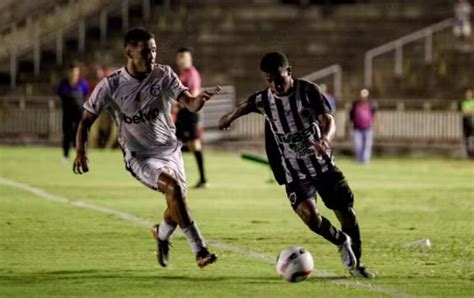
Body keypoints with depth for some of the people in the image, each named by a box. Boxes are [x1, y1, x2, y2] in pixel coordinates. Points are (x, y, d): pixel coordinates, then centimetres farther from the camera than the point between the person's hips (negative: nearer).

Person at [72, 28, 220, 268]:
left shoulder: (164, 75, -5)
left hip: (170, 149, 4)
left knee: (177, 203, 4)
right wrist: (81, 151, -15)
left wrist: (199, 100, -38)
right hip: (139, 156, -4)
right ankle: (199, 250, -24)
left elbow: (190, 104, -14)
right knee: (173, 186, -28)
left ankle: (162, 234, 42)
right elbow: (86, 120, -2)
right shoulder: (111, 86, -11)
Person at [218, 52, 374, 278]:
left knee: (347, 213, 1)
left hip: (323, 165, 0)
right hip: (295, 173, 0)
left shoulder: (308, 91, -13)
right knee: (310, 216, -22)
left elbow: (328, 120, -24)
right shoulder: (264, 100, -6)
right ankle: (342, 242, 7)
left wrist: (325, 139, -47)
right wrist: (230, 117, 39)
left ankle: (355, 263, 24)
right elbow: (246, 105, 19)